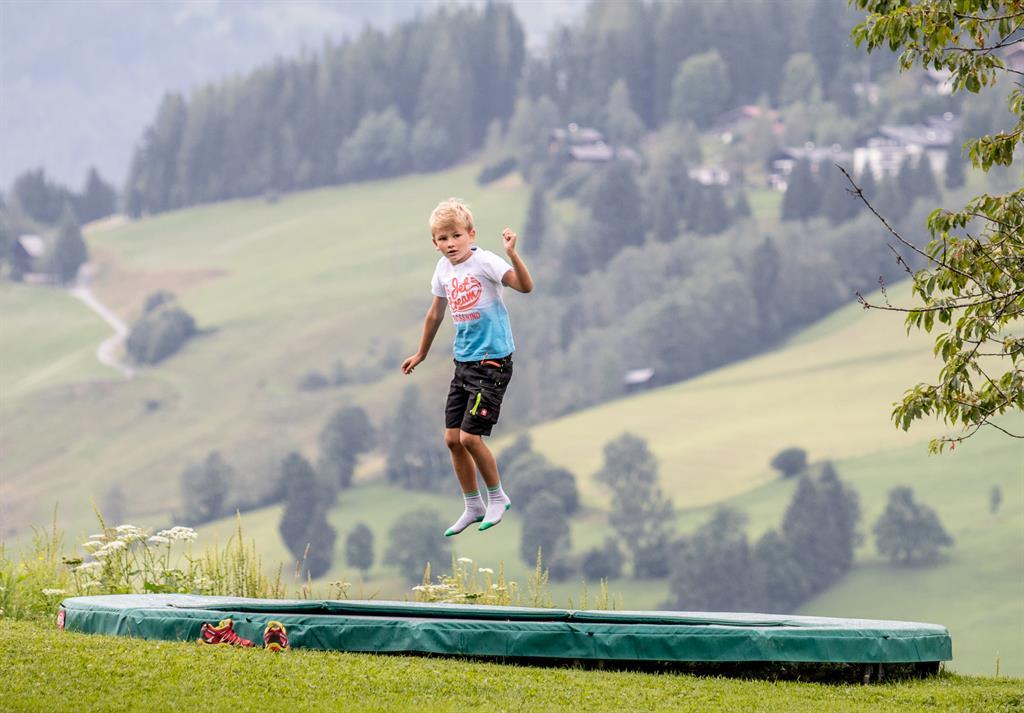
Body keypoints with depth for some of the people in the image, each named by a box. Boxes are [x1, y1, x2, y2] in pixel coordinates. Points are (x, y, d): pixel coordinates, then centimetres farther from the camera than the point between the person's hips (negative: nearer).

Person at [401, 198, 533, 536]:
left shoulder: (484, 262, -15)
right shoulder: (444, 268, 6)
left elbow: (525, 286, -29)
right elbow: (435, 314, 21)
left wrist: (512, 254, -44)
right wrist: (421, 354, 30)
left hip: (493, 361, -7)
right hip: (464, 362, 7)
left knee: (470, 437, -11)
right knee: (452, 438, 7)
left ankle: (497, 497, 11)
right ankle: (473, 507, 22)